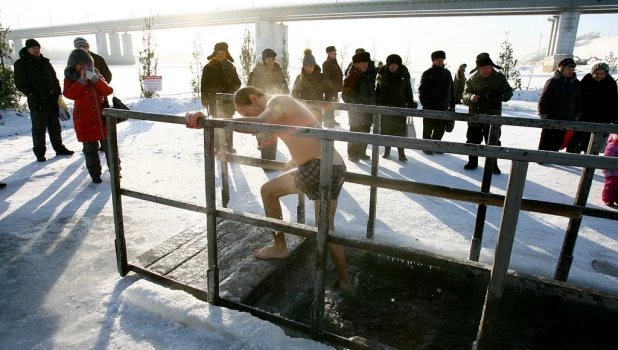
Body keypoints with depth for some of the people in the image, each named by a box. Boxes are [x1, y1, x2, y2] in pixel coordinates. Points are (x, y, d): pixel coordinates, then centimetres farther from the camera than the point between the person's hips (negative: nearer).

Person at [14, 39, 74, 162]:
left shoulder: (45, 62, 13)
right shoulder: (21, 64, -2)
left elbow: (54, 78, 16)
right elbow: (20, 84, -7)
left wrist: (58, 93, 4)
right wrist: (33, 96, -18)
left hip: (52, 101, 5)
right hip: (37, 103, -4)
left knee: (55, 127, 14)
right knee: (39, 129, 1)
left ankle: (59, 148, 24)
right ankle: (39, 153, 10)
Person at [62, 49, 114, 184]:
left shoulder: (96, 75, 8)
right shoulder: (70, 78, 1)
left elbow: (108, 91, -6)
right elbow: (69, 94, -16)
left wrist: (95, 79, -18)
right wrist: (82, 80, -23)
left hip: (103, 117, 2)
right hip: (85, 120, -2)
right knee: (90, 149, 5)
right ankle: (95, 174, 16)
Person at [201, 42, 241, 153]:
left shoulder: (230, 66, 7)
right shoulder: (209, 66, -3)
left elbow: (237, 82, 11)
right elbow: (204, 85, -5)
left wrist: (231, 90, -8)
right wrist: (205, 101, -11)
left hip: (228, 100, 3)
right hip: (215, 101, -3)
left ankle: (229, 145, 22)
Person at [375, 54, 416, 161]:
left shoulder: (404, 74, -4)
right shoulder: (383, 74, -2)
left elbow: (408, 91, 2)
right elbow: (378, 89, 3)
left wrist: (410, 104, 0)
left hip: (399, 106, -1)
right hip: (384, 105, 1)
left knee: (400, 130, -2)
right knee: (386, 128, 9)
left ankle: (401, 152, 6)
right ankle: (387, 150, 24)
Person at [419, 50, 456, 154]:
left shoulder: (447, 73, 10)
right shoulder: (427, 74, -5)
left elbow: (451, 90, 13)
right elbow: (422, 91, -9)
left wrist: (452, 105, 8)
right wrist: (426, 105, -16)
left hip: (443, 107, 5)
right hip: (430, 108, -5)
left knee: (440, 129, 10)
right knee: (428, 129, 5)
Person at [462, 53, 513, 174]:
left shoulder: (500, 77, 0)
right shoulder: (472, 79, -2)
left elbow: (509, 92, 4)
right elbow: (465, 94, -3)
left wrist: (500, 96, -19)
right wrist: (471, 97, -27)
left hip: (493, 116, 0)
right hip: (475, 115, 0)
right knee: (472, 140, 7)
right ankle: (472, 162, 24)